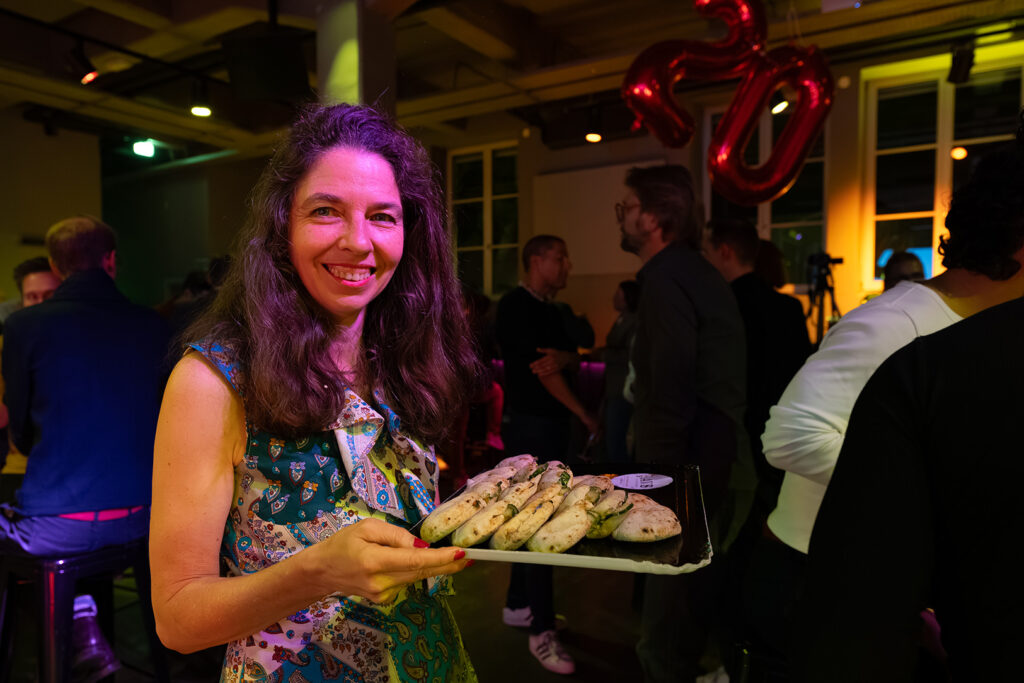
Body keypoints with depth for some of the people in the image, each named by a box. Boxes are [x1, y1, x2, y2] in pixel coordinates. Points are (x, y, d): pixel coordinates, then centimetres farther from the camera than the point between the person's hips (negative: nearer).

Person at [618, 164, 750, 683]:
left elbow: (670, 393, -23)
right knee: (695, 598, 23)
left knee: (667, 629, 2)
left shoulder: (665, 277, -15)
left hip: (691, 470, -10)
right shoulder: (697, 272, 15)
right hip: (723, 464, 10)